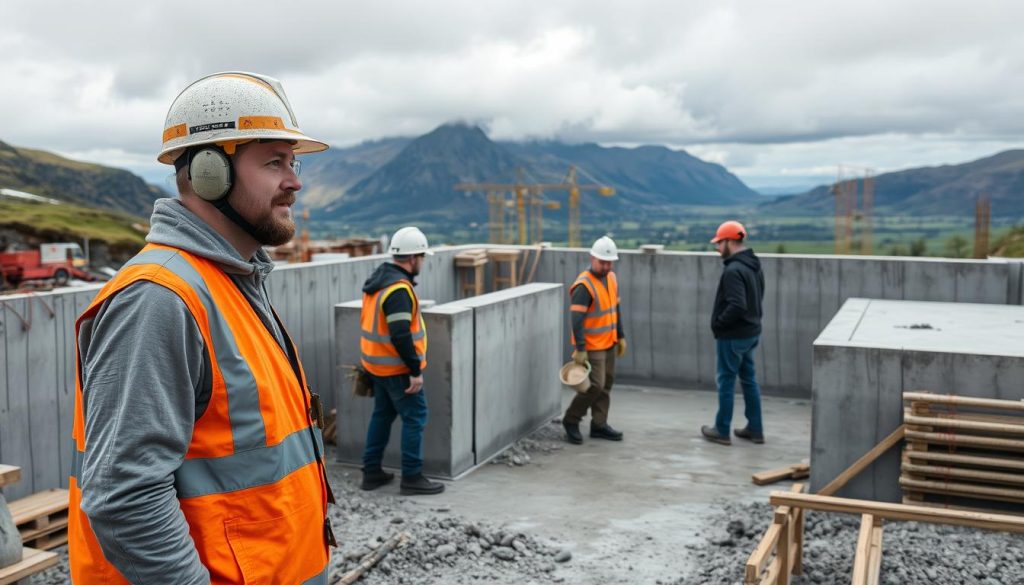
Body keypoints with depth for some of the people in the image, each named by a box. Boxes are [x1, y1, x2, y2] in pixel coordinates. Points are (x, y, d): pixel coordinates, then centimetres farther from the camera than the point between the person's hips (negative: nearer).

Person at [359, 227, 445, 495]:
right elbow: (400, 335, -27)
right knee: (415, 417, -2)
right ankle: (412, 477, 3)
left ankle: (372, 472, 23)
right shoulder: (399, 288, -22)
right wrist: (415, 370, -22)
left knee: (382, 414, 17)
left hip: (378, 363, 10)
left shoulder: (378, 279, 10)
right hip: (397, 368, -10)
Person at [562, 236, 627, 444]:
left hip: (609, 343, 8)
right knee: (595, 386, -8)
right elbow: (577, 319, -23)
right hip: (592, 346, -8)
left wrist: (620, 336, 17)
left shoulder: (611, 278, 7)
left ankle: (599, 425, 21)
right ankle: (571, 420, 10)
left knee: (606, 384, 11)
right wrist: (580, 349, -25)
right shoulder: (584, 285, -20)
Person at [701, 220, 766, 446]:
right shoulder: (754, 265, 8)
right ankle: (755, 429, 23)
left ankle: (722, 431, 14)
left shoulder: (734, 270, -23)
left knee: (726, 382, 3)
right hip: (751, 332, 9)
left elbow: (736, 306, -29)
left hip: (732, 336, -9)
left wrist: (718, 323, -15)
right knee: (749, 379, 16)